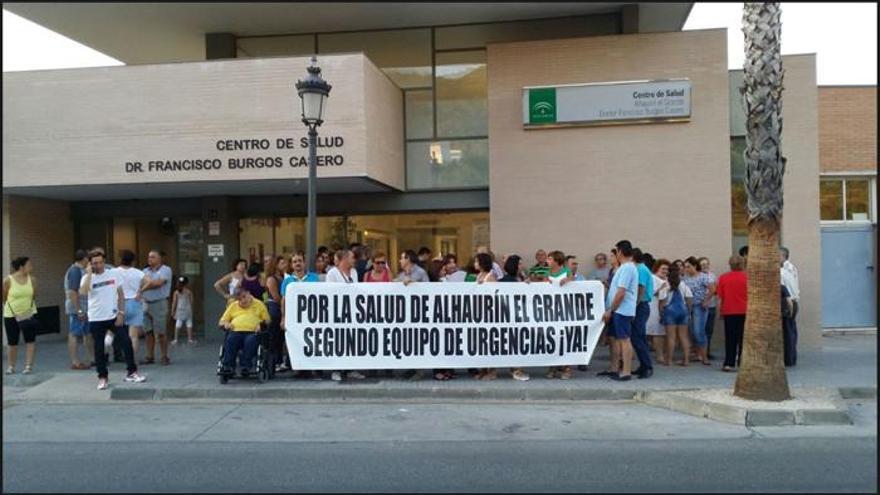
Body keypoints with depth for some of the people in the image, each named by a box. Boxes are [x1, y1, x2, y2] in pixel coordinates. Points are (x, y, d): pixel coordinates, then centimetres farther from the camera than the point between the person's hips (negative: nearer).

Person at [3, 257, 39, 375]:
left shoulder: (32, 280, -1)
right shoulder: (8, 280, -9)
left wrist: (30, 309, -4)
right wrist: (12, 310, -8)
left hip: (29, 314, 2)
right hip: (11, 315, -2)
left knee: (30, 340, -3)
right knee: (12, 342, 6)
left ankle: (28, 366, 1)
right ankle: (10, 366, 21)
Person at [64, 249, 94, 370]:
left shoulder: (81, 270, 15)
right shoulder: (75, 270, -14)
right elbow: (72, 292, -21)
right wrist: (78, 310, -22)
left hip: (84, 309, 10)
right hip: (77, 310, -10)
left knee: (88, 334, 13)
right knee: (74, 335, -3)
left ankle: (93, 359, 21)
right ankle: (75, 362, 2)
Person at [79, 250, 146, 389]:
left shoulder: (114, 274, 0)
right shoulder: (87, 278, -4)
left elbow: (121, 294, 3)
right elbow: (83, 293, -25)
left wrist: (121, 313, -5)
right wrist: (89, 274, -20)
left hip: (114, 316, 1)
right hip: (96, 319, -1)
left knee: (126, 342, -3)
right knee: (99, 349, 5)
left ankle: (131, 372, 10)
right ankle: (103, 377, 19)